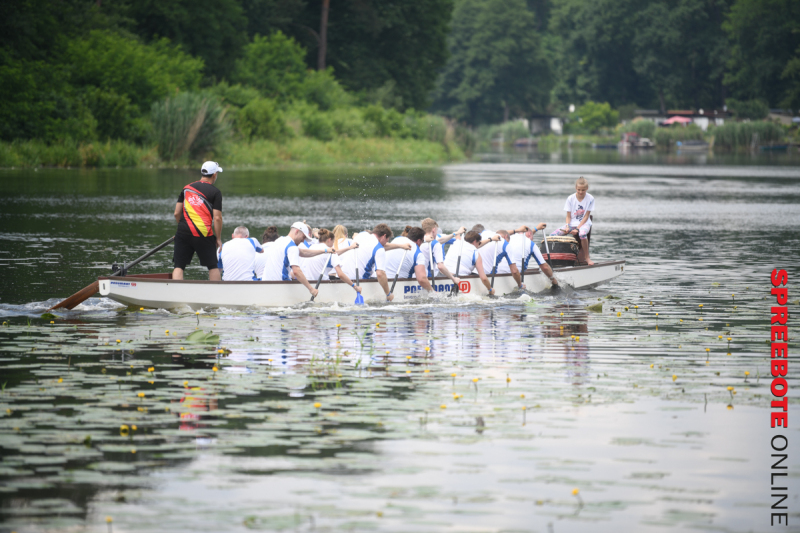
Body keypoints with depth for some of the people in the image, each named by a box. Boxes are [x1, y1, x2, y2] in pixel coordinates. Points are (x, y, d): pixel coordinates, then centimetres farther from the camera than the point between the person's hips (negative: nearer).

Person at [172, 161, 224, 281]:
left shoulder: (186, 188, 13)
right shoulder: (215, 192, 0)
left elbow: (177, 213, 11)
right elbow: (217, 218, -6)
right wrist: (218, 239, 3)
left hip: (183, 234, 3)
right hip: (204, 235, -3)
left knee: (179, 266, 2)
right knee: (213, 267, 12)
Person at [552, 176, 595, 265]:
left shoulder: (590, 199, -8)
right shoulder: (570, 199, -3)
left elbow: (586, 216, -9)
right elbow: (568, 216, 1)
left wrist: (577, 228, -19)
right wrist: (567, 227, -18)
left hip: (584, 223, -3)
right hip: (572, 223, 3)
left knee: (582, 233, -41)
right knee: (553, 235, -18)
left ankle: (587, 258, -25)